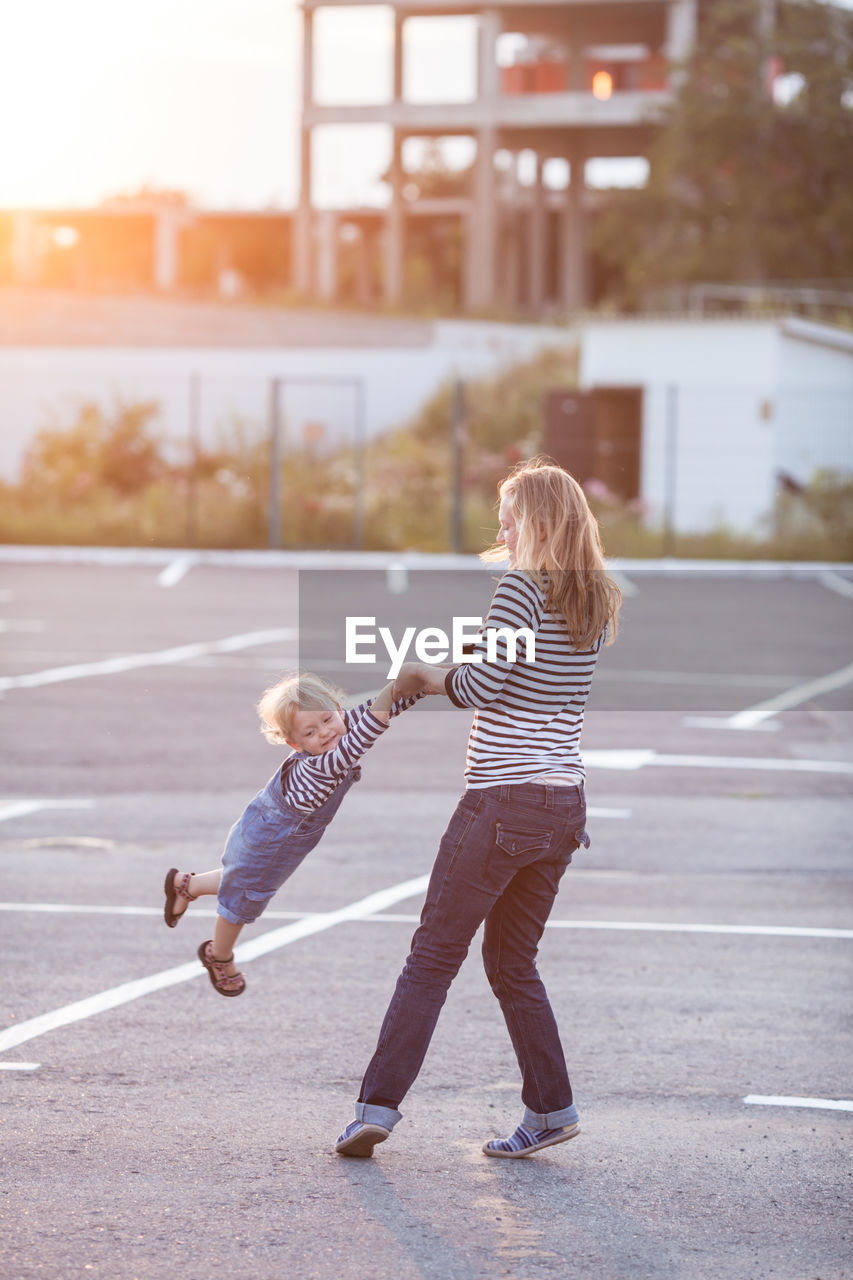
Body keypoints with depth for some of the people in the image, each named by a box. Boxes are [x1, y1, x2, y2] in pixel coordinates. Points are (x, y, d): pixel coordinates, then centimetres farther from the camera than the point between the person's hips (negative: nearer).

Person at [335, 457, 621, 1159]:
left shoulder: (523, 587, -12)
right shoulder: (598, 604, 11)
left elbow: (480, 687, -15)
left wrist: (429, 675, 3)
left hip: (503, 803, -7)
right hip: (566, 804, 7)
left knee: (433, 957, -1)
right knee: (512, 961, 17)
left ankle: (378, 1105, -3)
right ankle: (551, 1108, 13)